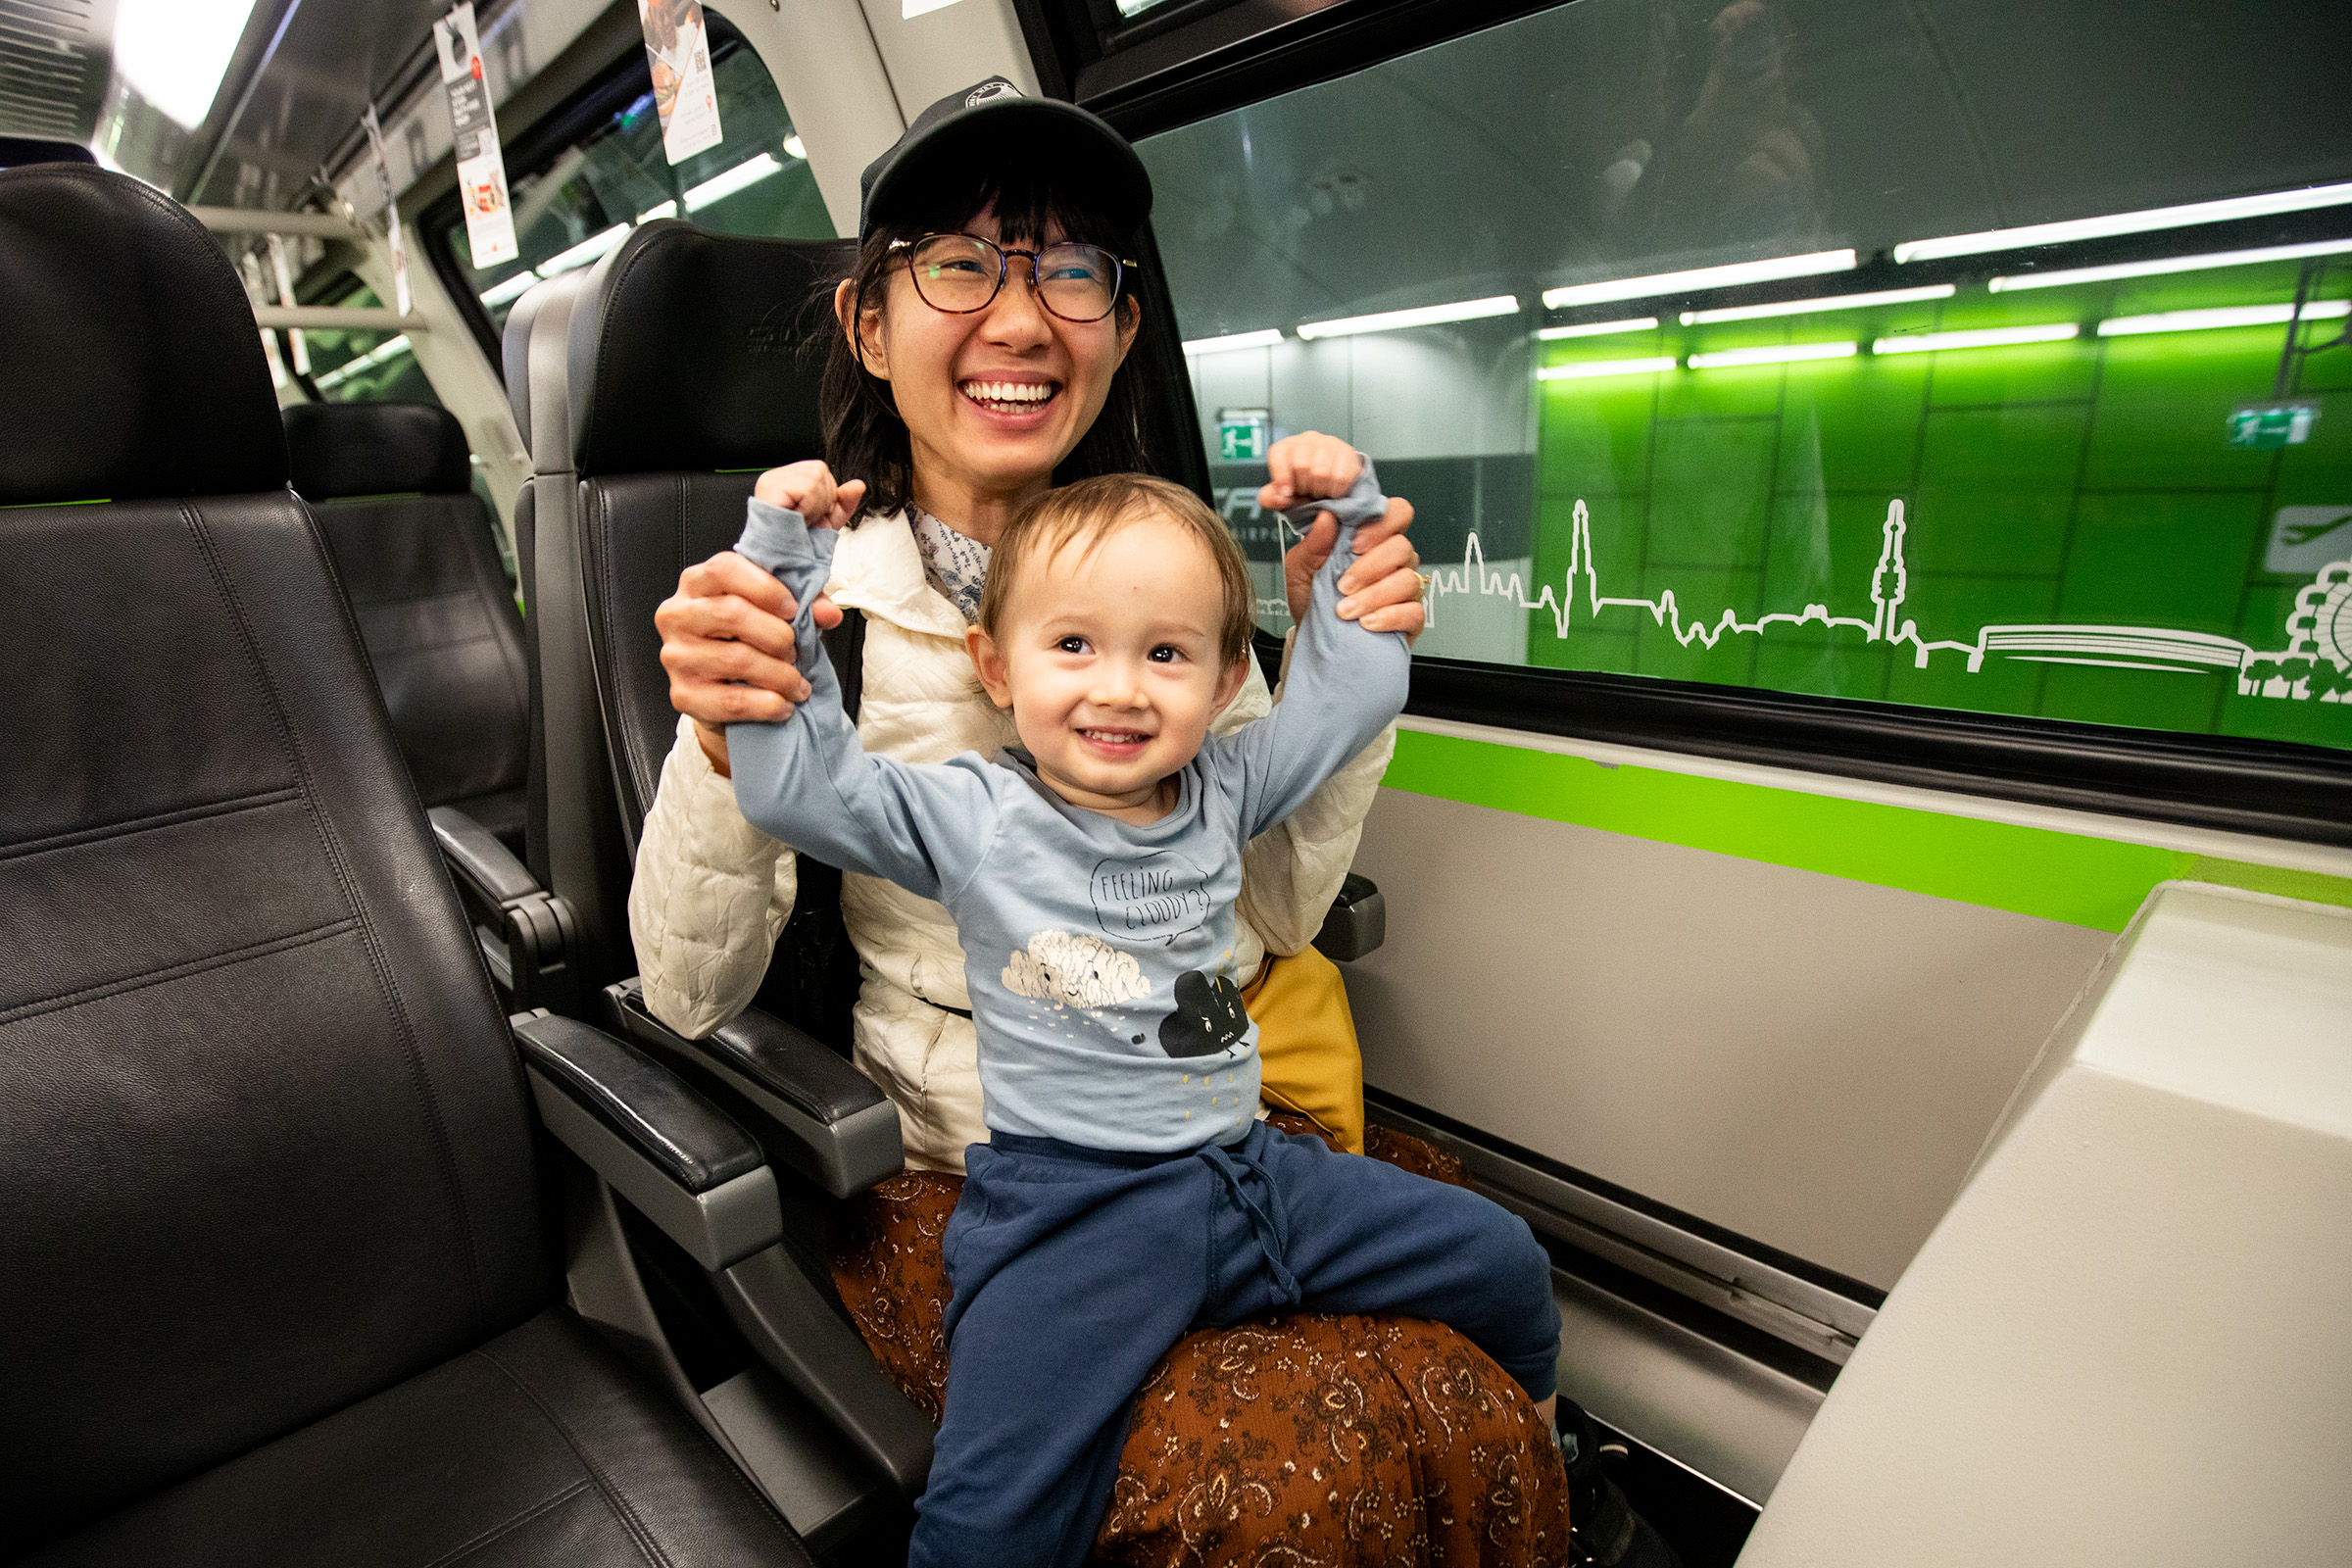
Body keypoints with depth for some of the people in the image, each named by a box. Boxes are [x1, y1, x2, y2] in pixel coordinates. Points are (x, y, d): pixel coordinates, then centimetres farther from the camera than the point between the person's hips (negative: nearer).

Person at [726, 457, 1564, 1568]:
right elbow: (797, 785, -13)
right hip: (1067, 1210, -4)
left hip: (1253, 1172, 5)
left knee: (1503, 1260, 10)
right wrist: (782, 561, -13)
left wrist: (1348, 517, 11)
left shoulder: (1224, 788, 5)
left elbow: (1356, 689, 13)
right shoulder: (972, 815, -6)